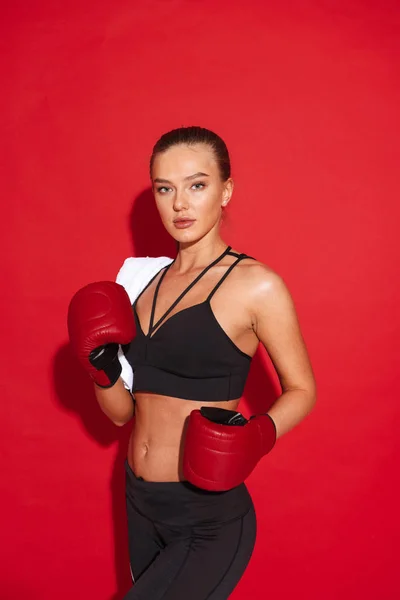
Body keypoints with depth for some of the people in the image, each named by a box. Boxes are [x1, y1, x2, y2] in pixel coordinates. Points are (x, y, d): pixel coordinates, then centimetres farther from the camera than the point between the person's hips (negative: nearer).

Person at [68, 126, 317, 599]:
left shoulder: (255, 285, -11)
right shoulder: (145, 280, 6)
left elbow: (301, 390, -3)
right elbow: (121, 411, 9)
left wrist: (256, 435, -22)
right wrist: (103, 370, -11)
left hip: (209, 522, -6)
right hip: (141, 505, 6)